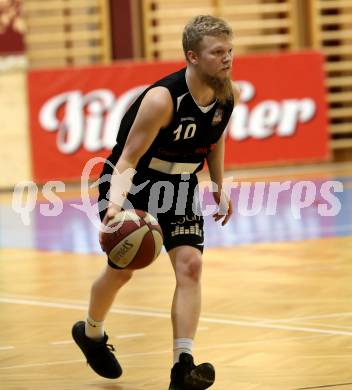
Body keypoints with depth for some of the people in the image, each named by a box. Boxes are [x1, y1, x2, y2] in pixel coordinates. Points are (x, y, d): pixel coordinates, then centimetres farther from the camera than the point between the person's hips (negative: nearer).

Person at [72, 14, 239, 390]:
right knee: (121, 270, 7)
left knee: (189, 265, -13)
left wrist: (219, 187, 9)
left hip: (179, 184, 5)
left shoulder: (228, 94, -12)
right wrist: (115, 202, -47)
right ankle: (91, 333, 38)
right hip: (133, 182, -4)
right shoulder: (162, 99, -32)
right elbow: (127, 161, -30)